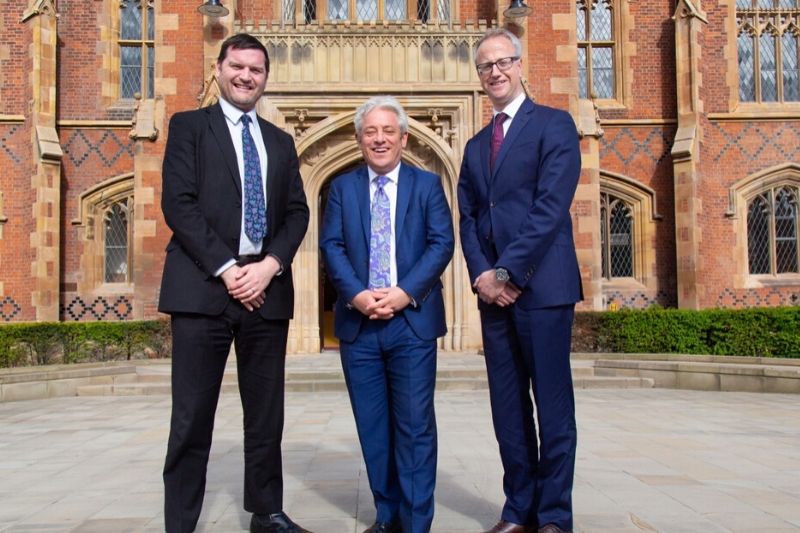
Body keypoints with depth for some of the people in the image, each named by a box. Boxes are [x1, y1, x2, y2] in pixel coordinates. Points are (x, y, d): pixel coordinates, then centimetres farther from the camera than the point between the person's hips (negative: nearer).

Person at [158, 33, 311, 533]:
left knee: (266, 413, 10)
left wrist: (270, 265, -7)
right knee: (192, 416, 0)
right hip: (203, 286, -4)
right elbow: (178, 203, -4)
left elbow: (297, 212, 11)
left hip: (267, 288, 4)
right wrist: (225, 268, -13)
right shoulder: (189, 126, 7)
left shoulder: (281, 142, 19)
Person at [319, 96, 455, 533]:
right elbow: (331, 246, 4)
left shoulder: (427, 184, 8)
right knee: (373, 426, 8)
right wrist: (356, 295, -12)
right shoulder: (342, 187, 13)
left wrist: (405, 292, -14)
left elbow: (441, 243, -1)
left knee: (415, 425, -1)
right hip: (357, 321, 2)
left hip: (412, 319, -2)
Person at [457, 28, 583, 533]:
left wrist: (506, 272, -14)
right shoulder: (476, 146, 19)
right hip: (494, 293, 6)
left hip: (542, 287, -6)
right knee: (508, 410, 10)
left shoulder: (554, 124, 0)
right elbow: (468, 219, 13)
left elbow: (551, 207, -11)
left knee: (552, 407, 1)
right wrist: (481, 274, -5)